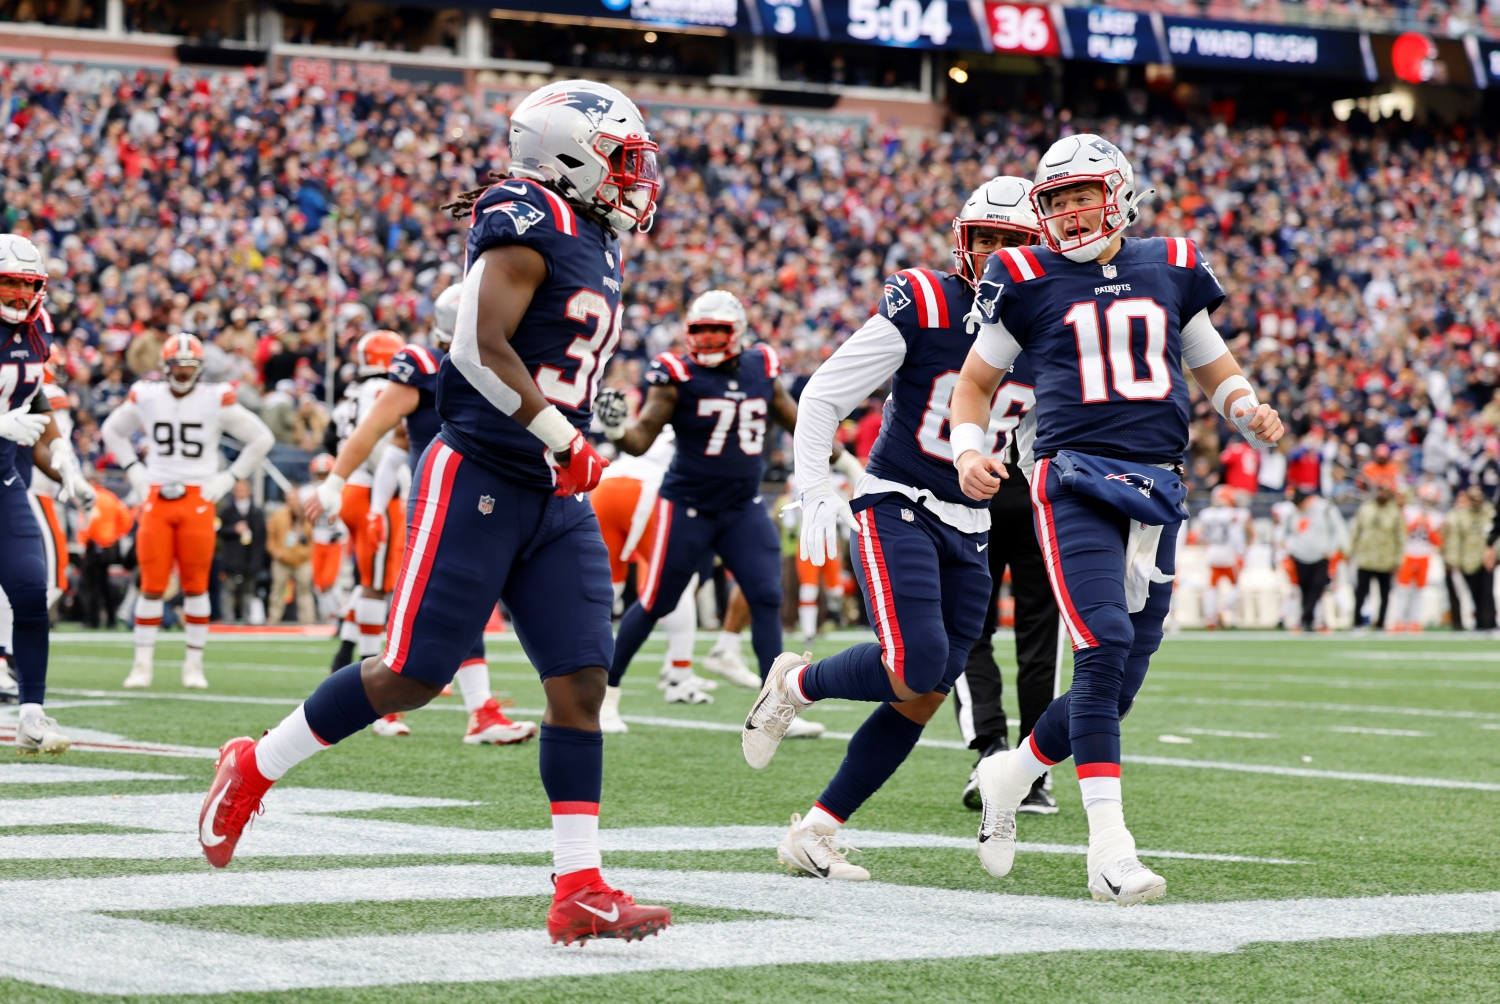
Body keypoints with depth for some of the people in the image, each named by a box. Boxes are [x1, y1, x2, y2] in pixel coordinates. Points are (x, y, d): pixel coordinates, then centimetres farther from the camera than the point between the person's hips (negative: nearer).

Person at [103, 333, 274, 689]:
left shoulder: (217, 400, -4)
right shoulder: (146, 397, 3)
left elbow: (261, 439, 6)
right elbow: (112, 431, 22)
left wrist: (229, 478, 1)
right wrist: (134, 471, 11)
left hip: (198, 500, -1)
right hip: (156, 498, 1)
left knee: (196, 585, 2)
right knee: (152, 585, -1)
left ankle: (194, 663, 10)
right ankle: (143, 663, 5)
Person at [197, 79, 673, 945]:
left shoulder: (597, 243, 16)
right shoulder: (530, 223, -12)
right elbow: (481, 347, -21)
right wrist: (566, 442, -17)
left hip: (557, 501, 8)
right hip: (476, 480, -8)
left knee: (582, 682, -1)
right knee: (413, 674, -5)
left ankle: (582, 889, 0)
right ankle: (254, 769, 16)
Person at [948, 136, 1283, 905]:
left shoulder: (1170, 271, 14)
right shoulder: (1028, 280, 7)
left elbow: (1216, 368, 24)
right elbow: (976, 380, 15)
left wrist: (1250, 414, 3)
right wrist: (968, 451, -4)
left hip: (1156, 488, 4)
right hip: (1075, 481, -4)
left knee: (1119, 682, 4)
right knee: (1105, 647, -21)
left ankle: (1010, 776, 29)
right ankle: (1109, 849, -20)